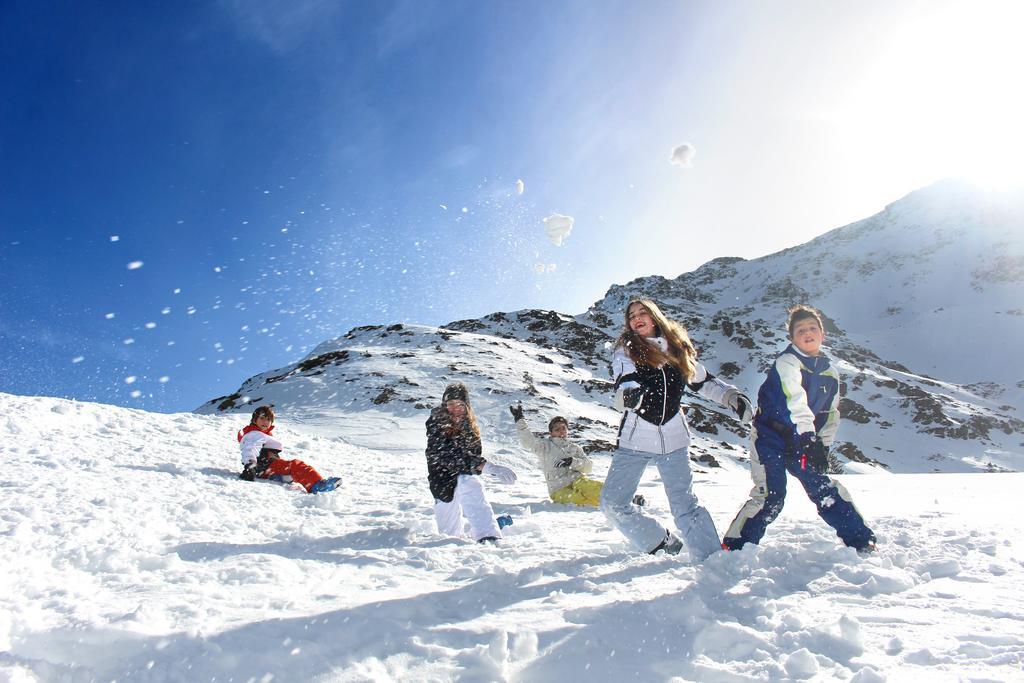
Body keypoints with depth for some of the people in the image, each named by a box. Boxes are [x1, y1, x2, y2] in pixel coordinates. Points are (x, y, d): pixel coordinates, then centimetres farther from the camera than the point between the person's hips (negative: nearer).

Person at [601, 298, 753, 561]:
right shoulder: (626, 350, -1)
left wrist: (732, 396, 4)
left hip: (674, 440, 1)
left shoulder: (678, 347, 7)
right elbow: (623, 385, -20)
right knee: (612, 503, -2)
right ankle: (663, 543, 16)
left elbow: (703, 381, 20)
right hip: (635, 440, 0)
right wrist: (629, 394, -44)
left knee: (685, 504, 0)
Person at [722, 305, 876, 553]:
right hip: (771, 438, -6)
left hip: (805, 441, 6)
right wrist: (808, 437, -43)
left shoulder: (830, 374, 7)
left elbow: (831, 416, 16)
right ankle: (734, 546, -2)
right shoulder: (787, 362, -16)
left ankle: (862, 541, 24)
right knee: (770, 497, -12)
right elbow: (795, 400, -32)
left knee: (825, 488, 5)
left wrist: (824, 446, 6)